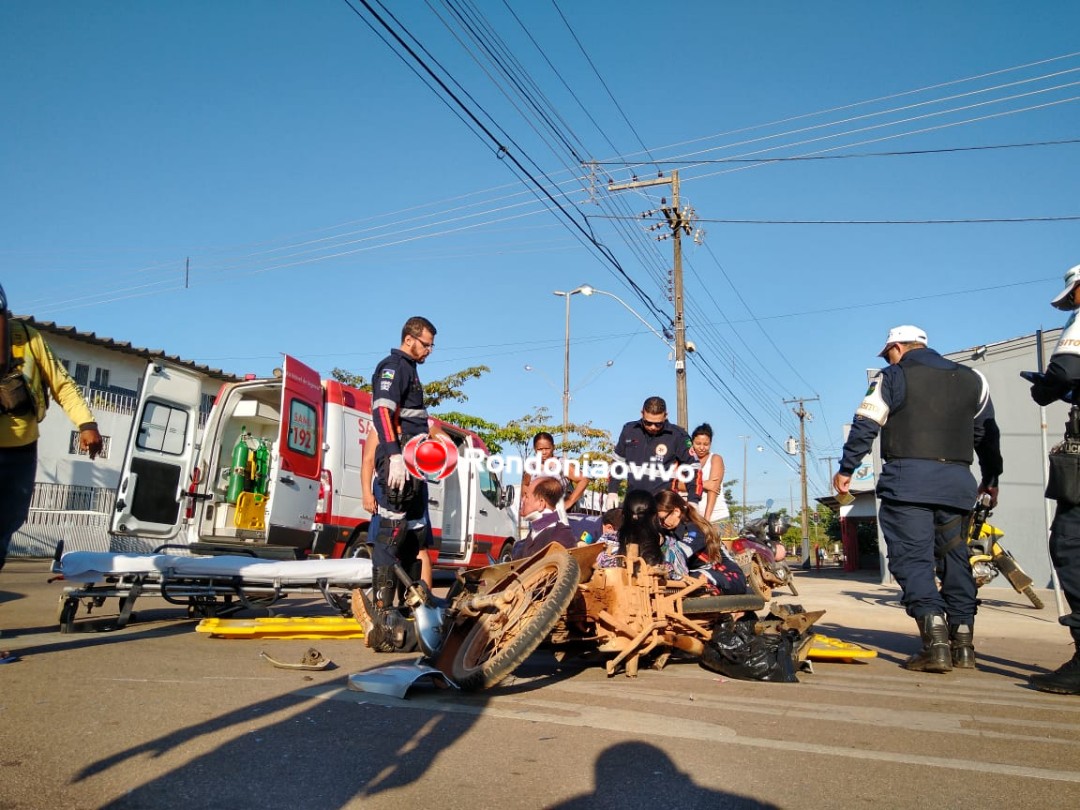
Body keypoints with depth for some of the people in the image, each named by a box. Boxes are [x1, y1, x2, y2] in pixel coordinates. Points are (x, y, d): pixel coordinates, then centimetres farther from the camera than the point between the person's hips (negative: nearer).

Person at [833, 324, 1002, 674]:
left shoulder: (893, 377, 3)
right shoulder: (972, 379, 17)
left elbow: (865, 426, -3)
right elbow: (987, 432, 20)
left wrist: (846, 468, 5)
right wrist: (991, 477, 28)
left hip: (908, 478, -5)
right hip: (957, 481, 5)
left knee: (912, 558, -4)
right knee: (954, 558, 13)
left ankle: (936, 642, -16)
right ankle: (963, 644, 15)